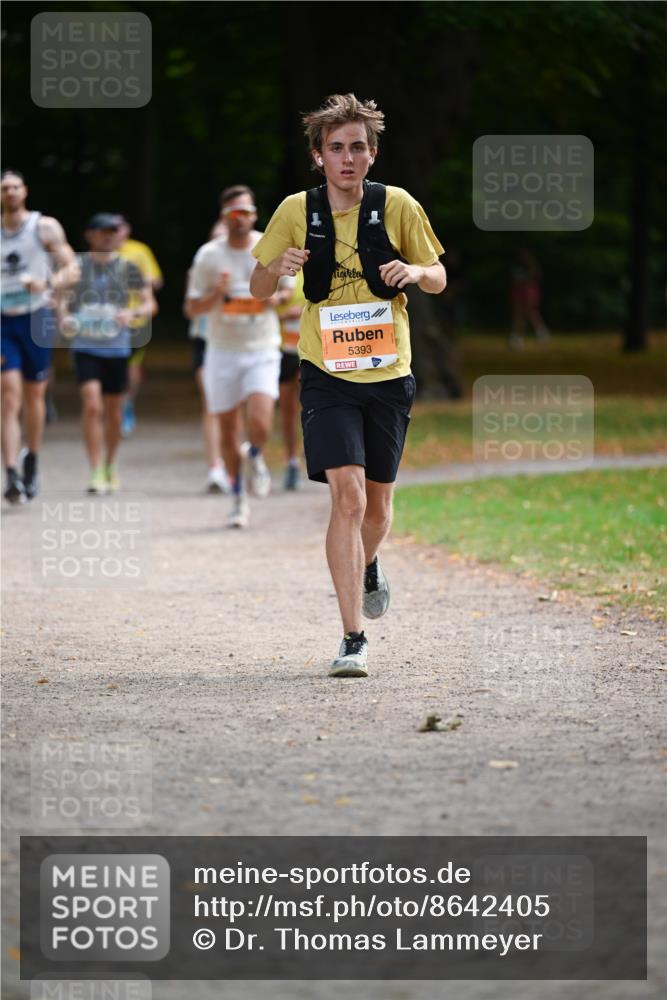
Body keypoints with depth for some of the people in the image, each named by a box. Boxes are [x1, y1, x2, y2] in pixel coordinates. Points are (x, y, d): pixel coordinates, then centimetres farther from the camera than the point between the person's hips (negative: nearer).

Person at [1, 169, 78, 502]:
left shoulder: (45, 227, 1)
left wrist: (48, 283, -22)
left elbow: (71, 269, -3)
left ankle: (31, 463, 33)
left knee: (34, 396, 10)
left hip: (37, 318, 0)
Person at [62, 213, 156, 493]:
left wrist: (133, 313, -20)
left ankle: (110, 467, 32)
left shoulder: (127, 268, 1)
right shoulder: (77, 266, 0)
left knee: (113, 412, 11)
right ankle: (95, 472, -15)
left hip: (117, 347, 2)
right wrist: (65, 318, -14)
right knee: (92, 405, -17)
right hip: (85, 346, -2)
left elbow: (150, 304, 2)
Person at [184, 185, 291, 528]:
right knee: (228, 432, 5)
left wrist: (278, 297, -8)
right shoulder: (209, 255, -3)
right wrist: (216, 296, -20)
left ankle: (256, 458, 18)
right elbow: (191, 308, -1)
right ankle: (238, 499, 22)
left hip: (262, 351, -1)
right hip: (222, 353, 1)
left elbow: (292, 288, 15)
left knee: (260, 424, -17)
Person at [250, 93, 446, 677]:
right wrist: (278, 268, -17)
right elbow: (258, 291, 6)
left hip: (389, 374, 2)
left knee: (377, 502, 14)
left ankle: (366, 566, 50)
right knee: (347, 496, -17)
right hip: (328, 377, -2)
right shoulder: (297, 212, -2)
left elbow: (438, 280, 8)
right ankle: (353, 639, -16)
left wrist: (415, 271, -15)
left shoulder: (397, 206, -2)